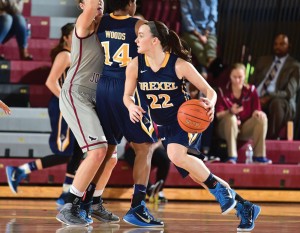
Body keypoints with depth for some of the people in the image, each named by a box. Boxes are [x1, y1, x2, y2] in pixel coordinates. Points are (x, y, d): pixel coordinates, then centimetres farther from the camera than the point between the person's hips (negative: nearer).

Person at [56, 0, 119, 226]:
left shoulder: (102, 27, 15)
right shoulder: (84, 24, -9)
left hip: (93, 98, 9)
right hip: (76, 95, -9)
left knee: (111, 154, 10)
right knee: (98, 151, -19)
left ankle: (93, 204, 25)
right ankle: (69, 208, -14)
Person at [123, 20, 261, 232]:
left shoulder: (179, 64, -18)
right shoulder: (136, 66, -8)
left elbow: (209, 90, -12)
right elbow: (128, 95, 3)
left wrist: (210, 103, -35)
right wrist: (131, 107, -21)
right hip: (164, 127, 6)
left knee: (176, 154, -36)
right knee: (196, 174, 9)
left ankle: (220, 189, -17)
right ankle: (245, 207, 23)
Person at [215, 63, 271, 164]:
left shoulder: (251, 90, -1)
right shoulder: (223, 91, -6)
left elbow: (256, 110, -3)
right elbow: (218, 115, -14)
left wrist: (257, 113, -29)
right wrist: (230, 111, -35)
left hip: (246, 128, 2)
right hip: (226, 127, -2)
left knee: (262, 118, -23)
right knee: (231, 118, -34)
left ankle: (259, 156, -27)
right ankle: (232, 156, -37)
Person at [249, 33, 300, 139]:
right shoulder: (263, 60, 22)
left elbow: (289, 92, -7)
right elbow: (251, 82, 17)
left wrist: (268, 98, -23)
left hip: (280, 101, -4)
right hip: (256, 99, 4)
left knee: (276, 103, -40)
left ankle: (271, 141, -36)